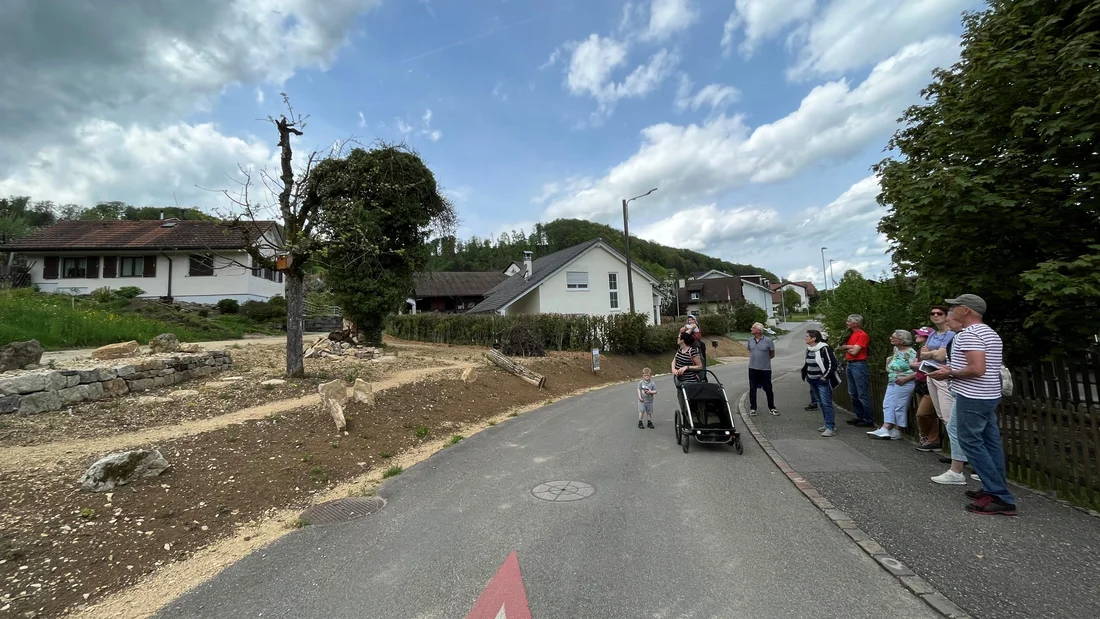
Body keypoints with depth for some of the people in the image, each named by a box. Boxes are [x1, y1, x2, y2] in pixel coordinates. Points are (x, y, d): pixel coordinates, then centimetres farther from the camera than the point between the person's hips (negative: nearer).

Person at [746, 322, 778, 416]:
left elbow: (772, 355, 0)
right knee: (752, 389, 7)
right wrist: (755, 359, 7)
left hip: (765, 369, -3)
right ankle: (753, 408, 16)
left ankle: (771, 408, 21)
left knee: (768, 389, 7)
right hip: (753, 368, 3)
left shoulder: (768, 340, -8)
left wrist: (763, 359, -3)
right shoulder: (750, 340, 3)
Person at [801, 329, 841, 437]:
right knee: (821, 403, 15)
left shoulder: (824, 349, -15)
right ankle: (828, 424, 25)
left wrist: (825, 376, -15)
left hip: (823, 381, -8)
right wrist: (807, 376, 14)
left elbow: (832, 364, -16)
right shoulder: (808, 350, 10)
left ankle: (830, 428, -8)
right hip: (813, 381, 9)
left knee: (826, 403, -10)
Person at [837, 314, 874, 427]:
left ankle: (868, 420, 3)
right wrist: (849, 347, -9)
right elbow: (840, 347, 8)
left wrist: (845, 348, 1)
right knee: (853, 393, 14)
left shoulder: (862, 335, -11)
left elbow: (854, 352, -16)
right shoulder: (850, 334, 14)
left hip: (859, 365, -9)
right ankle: (859, 417, 23)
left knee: (863, 395, -4)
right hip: (849, 364, 9)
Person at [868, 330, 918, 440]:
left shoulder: (911, 352, -12)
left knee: (899, 407, -2)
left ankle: (897, 431, 6)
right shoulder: (896, 349, 13)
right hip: (892, 382, 9)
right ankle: (885, 429, -3)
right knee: (887, 405, 0)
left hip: (904, 384, -8)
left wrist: (905, 378, -21)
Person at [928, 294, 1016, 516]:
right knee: (990, 442, 13)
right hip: (989, 395, 10)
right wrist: (954, 370, 16)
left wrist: (949, 373, -12)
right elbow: (985, 367, 20)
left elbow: (977, 369, -25)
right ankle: (997, 490, 20)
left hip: (972, 397, -10)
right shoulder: (990, 333, 16)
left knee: (972, 442, -4)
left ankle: (1000, 498, -2)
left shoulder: (968, 334, -17)